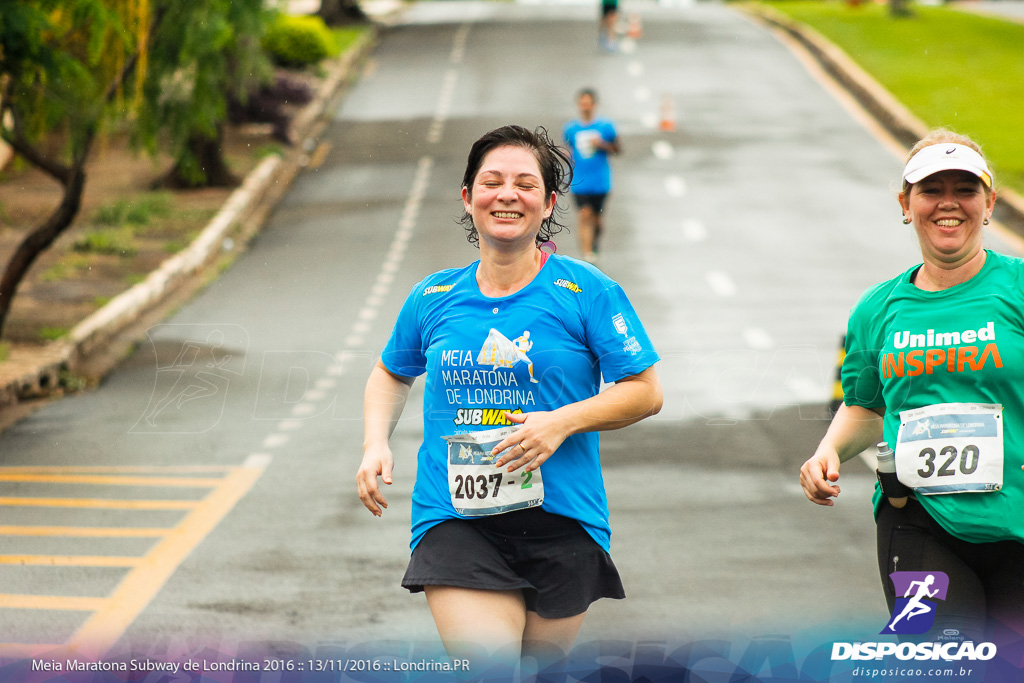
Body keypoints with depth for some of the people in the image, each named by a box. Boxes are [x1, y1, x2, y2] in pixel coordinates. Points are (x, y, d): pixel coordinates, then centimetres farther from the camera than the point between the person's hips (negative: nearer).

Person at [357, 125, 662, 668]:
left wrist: (563, 422, -15)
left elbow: (646, 392, -1)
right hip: (454, 520, 0)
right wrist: (375, 444, 8)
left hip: (562, 519, 0)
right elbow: (392, 373, 26)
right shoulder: (432, 298, 8)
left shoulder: (586, 291, -1)